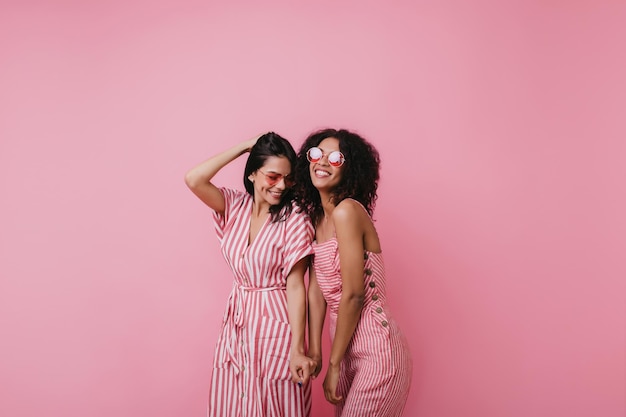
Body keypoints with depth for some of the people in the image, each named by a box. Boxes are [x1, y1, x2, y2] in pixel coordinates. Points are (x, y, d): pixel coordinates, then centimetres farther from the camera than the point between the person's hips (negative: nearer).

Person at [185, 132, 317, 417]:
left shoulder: (295, 221, -14)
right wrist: (243, 148, -12)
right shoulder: (235, 206, -1)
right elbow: (194, 180, -16)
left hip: (276, 325, -4)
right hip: (237, 323, 5)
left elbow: (296, 287, -14)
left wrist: (297, 350, -16)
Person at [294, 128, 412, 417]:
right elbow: (316, 290, 4)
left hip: (376, 351, -8)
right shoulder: (317, 218, 7)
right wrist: (314, 351, -1)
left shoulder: (347, 211, -18)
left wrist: (333, 364, -11)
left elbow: (354, 295, -19)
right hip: (349, 348, 8)